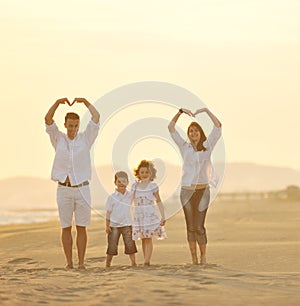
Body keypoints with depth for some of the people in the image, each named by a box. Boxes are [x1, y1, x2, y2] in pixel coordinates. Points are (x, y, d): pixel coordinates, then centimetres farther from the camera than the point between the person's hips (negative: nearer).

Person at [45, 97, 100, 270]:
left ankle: (81, 262, 4)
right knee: (66, 227, 2)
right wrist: (58, 103, -20)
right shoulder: (59, 139, 4)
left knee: (81, 227, 1)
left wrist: (85, 102, -12)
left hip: (82, 189, 0)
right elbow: (48, 120, -9)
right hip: (64, 189, 0)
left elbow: (96, 117, -5)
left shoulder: (85, 138, 4)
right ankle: (69, 262, 6)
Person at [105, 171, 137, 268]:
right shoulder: (112, 197, -5)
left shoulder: (130, 195, 2)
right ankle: (108, 264, 14)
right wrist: (107, 225, -6)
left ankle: (133, 262, 8)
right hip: (114, 226, -2)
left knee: (130, 244, -1)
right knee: (112, 247, 2)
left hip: (127, 224, 2)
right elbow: (108, 212, -3)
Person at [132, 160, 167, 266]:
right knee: (143, 239, 6)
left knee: (148, 238, -8)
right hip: (138, 216, 3)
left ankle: (147, 261, -12)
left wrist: (163, 216, -1)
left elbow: (158, 202, 3)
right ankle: (145, 260, 12)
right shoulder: (135, 186, 8)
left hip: (150, 215, -3)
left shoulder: (153, 186, -1)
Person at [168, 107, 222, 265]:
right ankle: (194, 259, 7)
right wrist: (180, 111, -1)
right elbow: (171, 128, 6)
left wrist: (206, 110, -2)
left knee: (199, 227, -4)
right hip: (187, 191, 1)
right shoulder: (185, 147, 8)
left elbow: (218, 126, 0)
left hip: (202, 191, -1)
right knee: (190, 227, 3)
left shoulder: (207, 146, 7)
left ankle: (203, 257, 7)